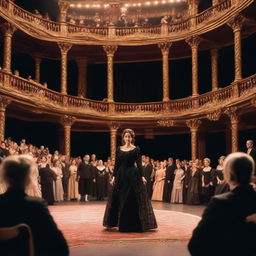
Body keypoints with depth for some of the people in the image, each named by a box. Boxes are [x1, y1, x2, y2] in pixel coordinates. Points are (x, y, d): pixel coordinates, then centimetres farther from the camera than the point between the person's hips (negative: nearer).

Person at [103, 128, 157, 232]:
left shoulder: (136, 149, -1)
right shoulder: (119, 149, 9)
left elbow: (139, 164, -6)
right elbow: (116, 164, 9)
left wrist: (142, 176, -17)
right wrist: (114, 176, 3)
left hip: (133, 175, -4)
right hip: (121, 175, 4)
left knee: (132, 200, -4)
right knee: (118, 199, 6)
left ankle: (133, 224, 6)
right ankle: (121, 223, 19)